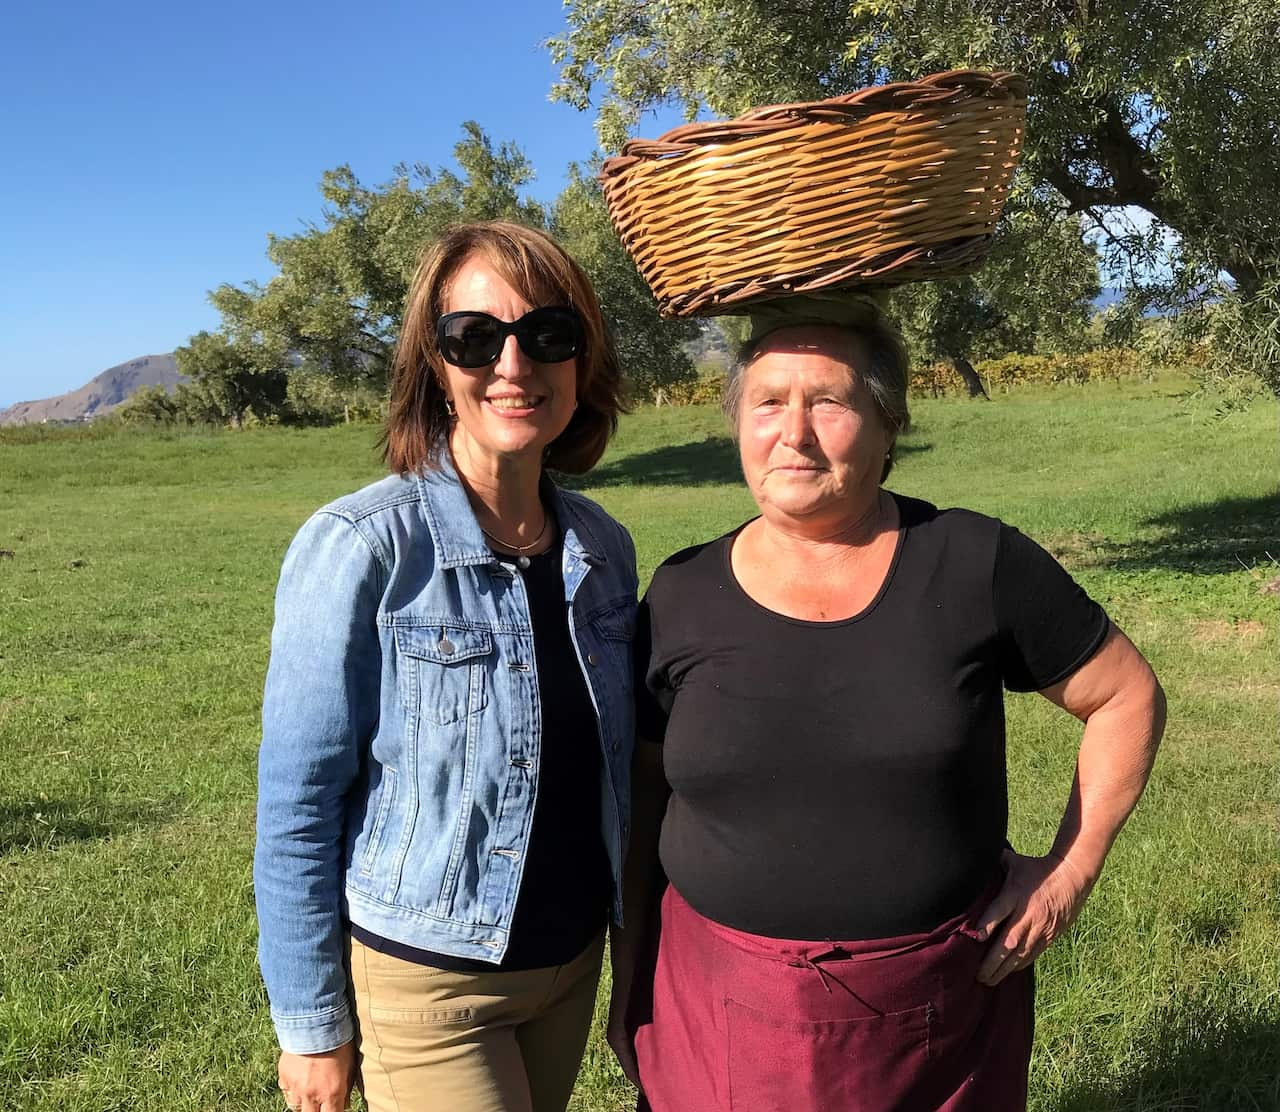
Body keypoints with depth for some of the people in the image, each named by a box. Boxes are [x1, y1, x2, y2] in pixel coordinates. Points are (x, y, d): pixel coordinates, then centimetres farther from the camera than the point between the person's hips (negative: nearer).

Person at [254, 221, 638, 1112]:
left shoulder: (603, 547, -3)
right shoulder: (360, 549, -18)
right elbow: (297, 806, -14)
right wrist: (311, 1025, -9)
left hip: (574, 963, 5)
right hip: (425, 982, -5)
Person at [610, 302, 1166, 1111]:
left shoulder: (976, 564, -9)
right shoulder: (682, 598, -4)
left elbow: (1127, 695, 2)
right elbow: (640, 796, 5)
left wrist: (1071, 869, -4)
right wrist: (630, 979, 7)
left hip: (941, 1009, 0)